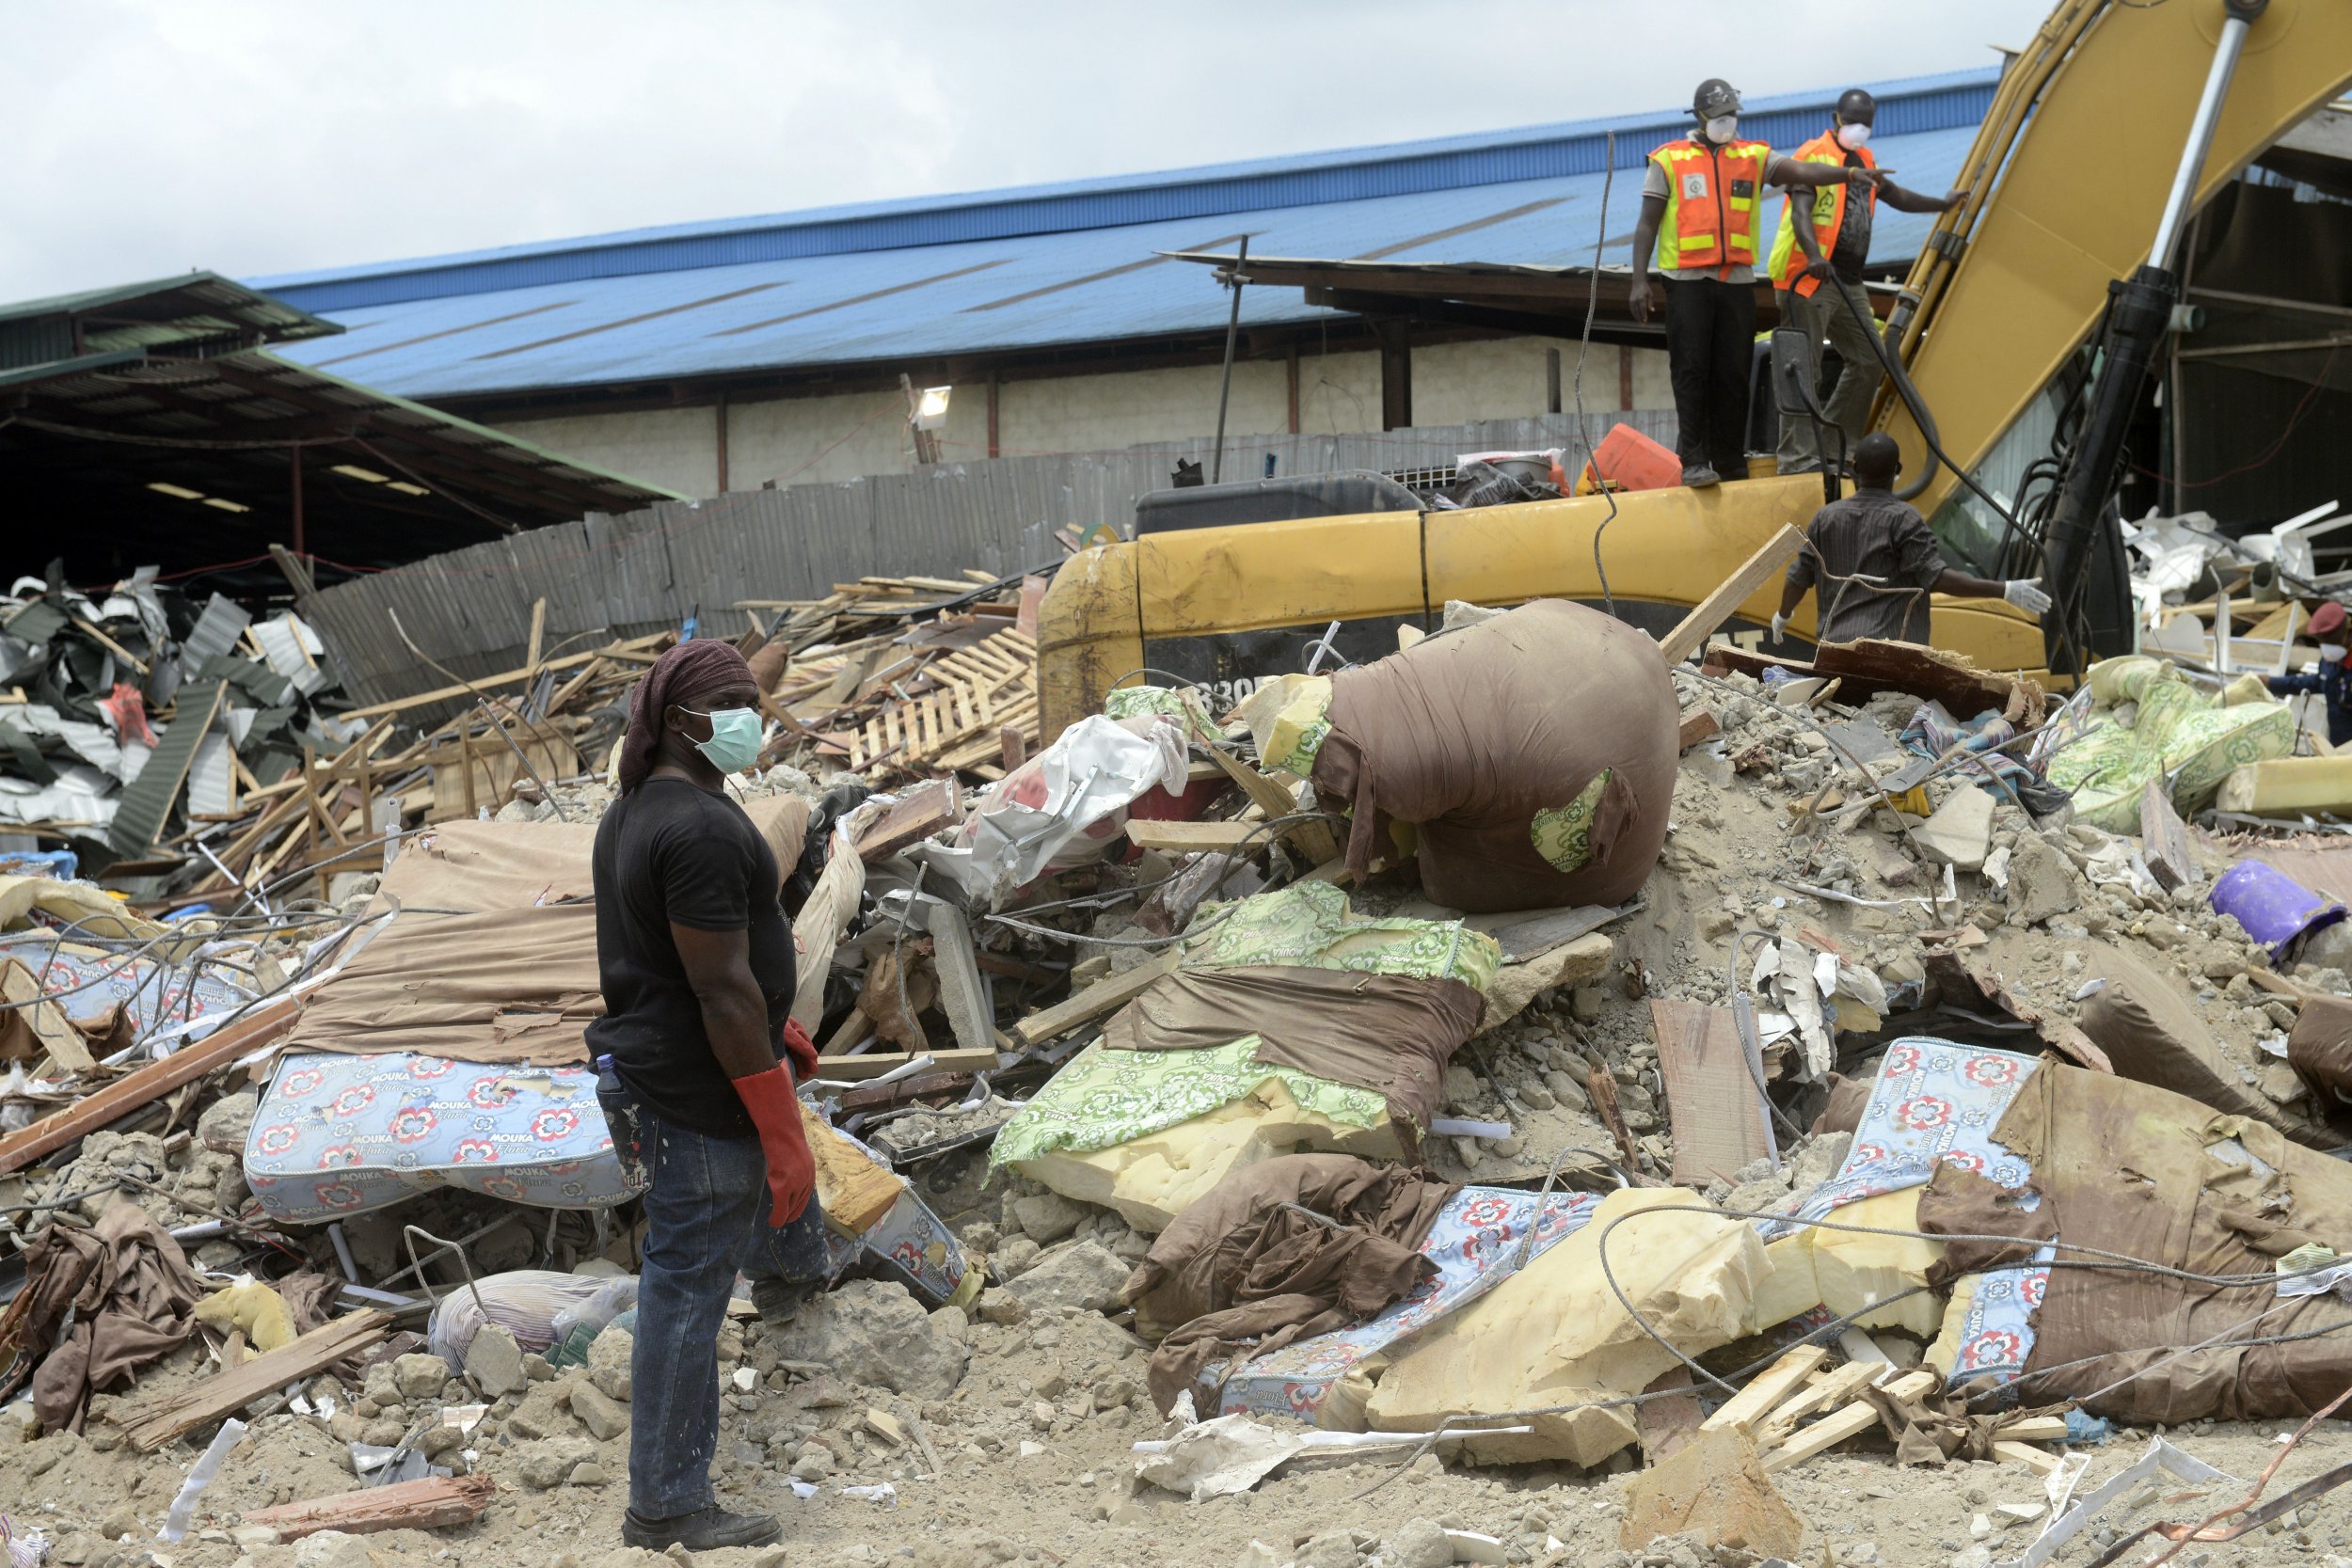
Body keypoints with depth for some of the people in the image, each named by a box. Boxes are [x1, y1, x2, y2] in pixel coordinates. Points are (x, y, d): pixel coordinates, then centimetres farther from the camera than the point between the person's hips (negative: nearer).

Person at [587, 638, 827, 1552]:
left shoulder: (636, 811, 6)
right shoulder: (702, 828, -27)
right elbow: (723, 992, -27)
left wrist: (778, 1025, 29)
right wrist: (781, 1131, -22)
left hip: (645, 1058, 10)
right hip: (695, 1092, -10)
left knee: (776, 1162, 38)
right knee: (687, 1293, 0)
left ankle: (789, 1274, 69)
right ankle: (666, 1508, 11)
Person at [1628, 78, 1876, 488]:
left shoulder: (1753, 157, 12)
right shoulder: (1669, 160, 6)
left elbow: (1800, 171, -2)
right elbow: (1647, 223, 4)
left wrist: (1849, 172, -18)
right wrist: (1640, 280, -4)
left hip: (1737, 282, 3)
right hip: (1689, 282, -3)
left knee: (1734, 374, 4)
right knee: (1692, 371, -7)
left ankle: (1731, 464, 11)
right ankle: (1693, 462, -8)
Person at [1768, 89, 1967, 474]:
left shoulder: (1865, 160, 20)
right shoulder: (1813, 155, -7)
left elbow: (1894, 196, 36)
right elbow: (1800, 211, -21)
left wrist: (1943, 204, 43)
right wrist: (1813, 255, -37)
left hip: (1848, 283, 9)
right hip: (1809, 280, -9)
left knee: (1869, 361, 13)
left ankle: (1836, 443, 23)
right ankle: (1798, 458, -10)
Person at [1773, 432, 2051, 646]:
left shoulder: (1826, 518, 9)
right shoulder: (1903, 520, -7)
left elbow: (1799, 577, 15)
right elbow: (1937, 577, -14)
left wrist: (1782, 616, 35)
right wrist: (2005, 591, -14)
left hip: (1835, 644, 6)